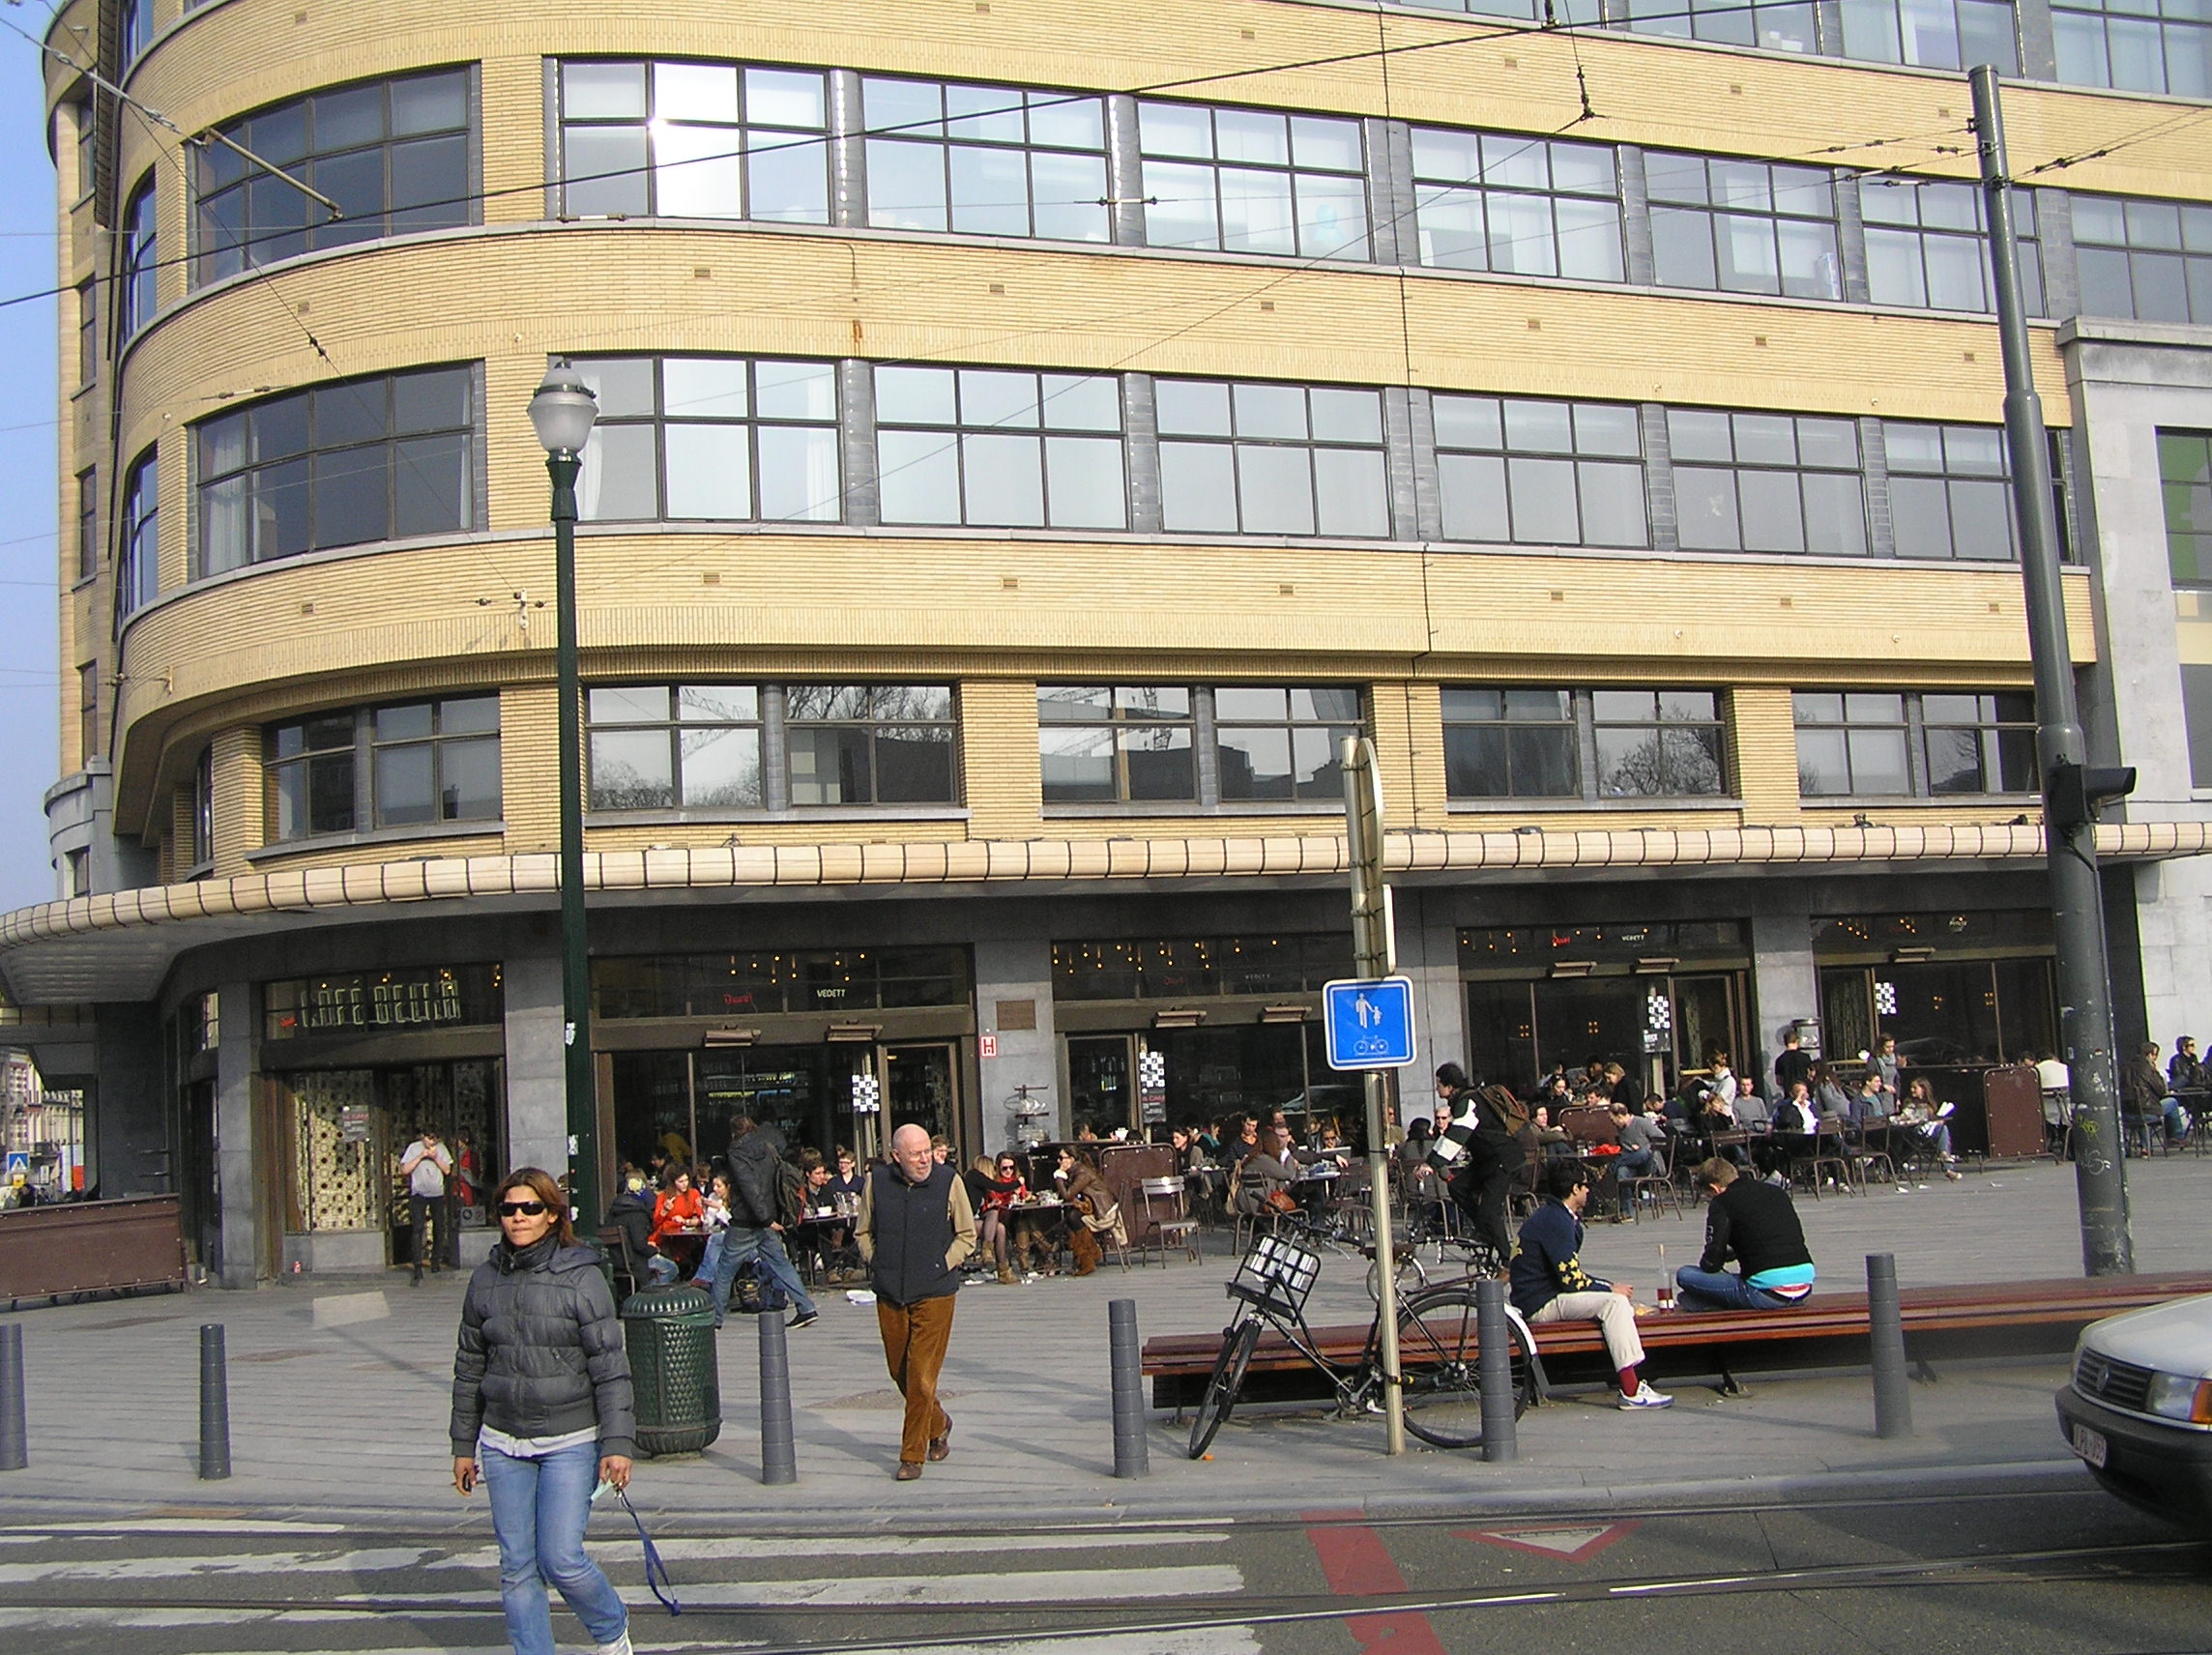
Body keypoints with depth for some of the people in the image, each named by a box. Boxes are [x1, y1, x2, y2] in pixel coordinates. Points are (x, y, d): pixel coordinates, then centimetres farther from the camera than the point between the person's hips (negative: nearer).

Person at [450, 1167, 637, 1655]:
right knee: (516, 1568, 5)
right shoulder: (486, 1279, 6)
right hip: (502, 1444, 4)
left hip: (569, 1441, -4)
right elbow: (469, 1367, 13)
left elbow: (610, 1367, -9)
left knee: (561, 1560, -7)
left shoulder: (581, 1278, -7)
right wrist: (463, 1444, 14)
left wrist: (617, 1443, -15)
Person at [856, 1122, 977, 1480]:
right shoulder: (876, 1183, 1)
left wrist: (944, 1266, -5)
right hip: (889, 1294, 3)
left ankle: (912, 1455, 5)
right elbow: (863, 1232, 15)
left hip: (934, 1294, -3)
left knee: (921, 1377, -6)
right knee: (900, 1373, 13)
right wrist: (877, 1265, 2)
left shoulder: (948, 1182, -4)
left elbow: (967, 1235, 5)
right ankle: (938, 1425, 38)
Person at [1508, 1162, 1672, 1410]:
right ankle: (1631, 1391, -27)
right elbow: (1572, 1280, -21)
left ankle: (1633, 1383, 7)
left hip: (1549, 1293, 11)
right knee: (1614, 1302, -23)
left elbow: (1572, 1275, 18)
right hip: (1541, 1304, -11)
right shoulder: (1554, 1221, -17)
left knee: (1618, 1298, 18)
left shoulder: (1555, 1216, 16)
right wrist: (1611, 1289, -7)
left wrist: (1609, 1286, 6)